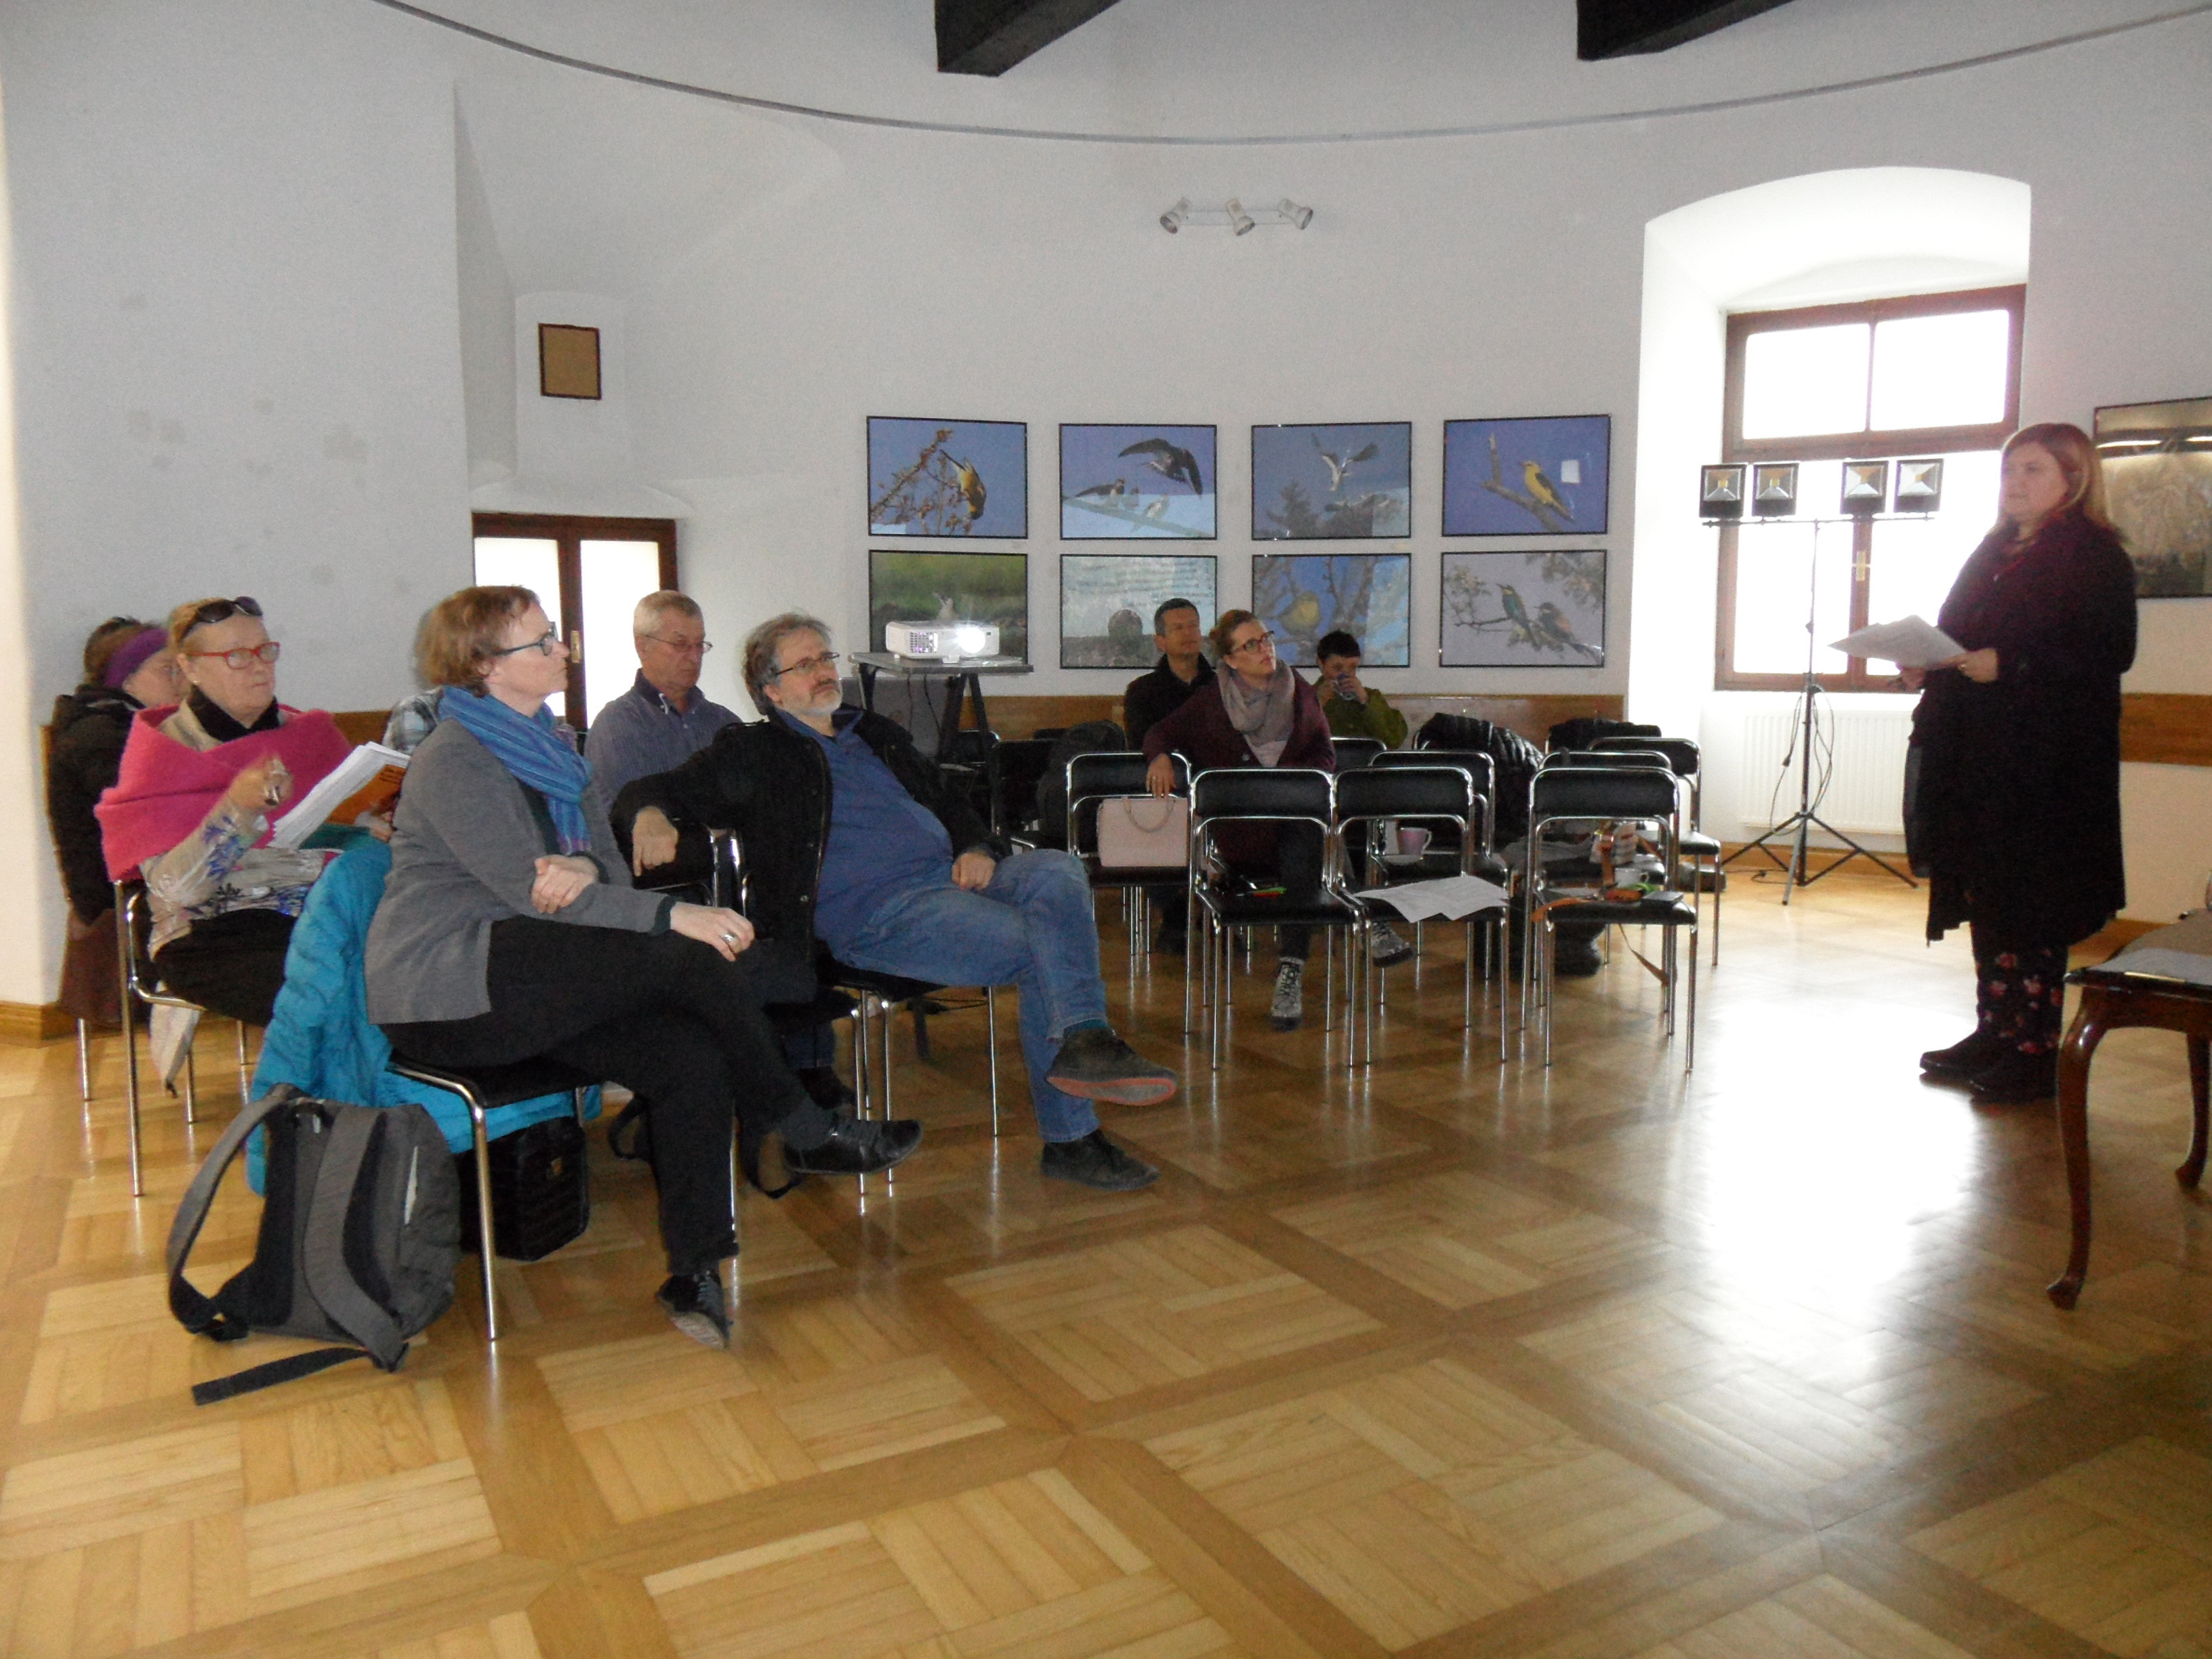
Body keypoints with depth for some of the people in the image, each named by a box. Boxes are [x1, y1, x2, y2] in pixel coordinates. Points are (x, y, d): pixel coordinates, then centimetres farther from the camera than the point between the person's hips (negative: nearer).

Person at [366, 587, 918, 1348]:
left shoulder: (552, 745, 16)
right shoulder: (453, 762, -9)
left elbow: (613, 871, 10)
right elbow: (527, 892, -19)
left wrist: (583, 869, -17)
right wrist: (673, 915, -27)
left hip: (528, 984, 7)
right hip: (447, 997, -7)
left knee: (693, 1057, -20)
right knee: (690, 957, -25)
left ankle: (695, 1271, -16)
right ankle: (802, 1133, -11)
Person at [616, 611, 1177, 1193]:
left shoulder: (875, 735, 29)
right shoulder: (752, 754, 12)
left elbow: (948, 799, 34)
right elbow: (655, 790, 6)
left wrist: (976, 850, 11)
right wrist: (650, 815, -20)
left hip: (952, 879, 6)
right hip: (876, 915, -6)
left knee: (1058, 870, -26)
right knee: (1040, 949, -27)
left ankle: (1082, 1037, -37)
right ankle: (1070, 1138, -28)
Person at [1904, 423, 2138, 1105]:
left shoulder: (2095, 555, -5)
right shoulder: (1994, 552, 19)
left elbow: (2109, 650, -16)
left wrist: (2007, 664, -24)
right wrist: (1924, 666, 4)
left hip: (2047, 766, -8)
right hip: (1977, 759, 8)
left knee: (2032, 907, -6)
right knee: (1985, 897, 10)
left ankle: (2036, 1053, 1)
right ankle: (1995, 1032, 19)